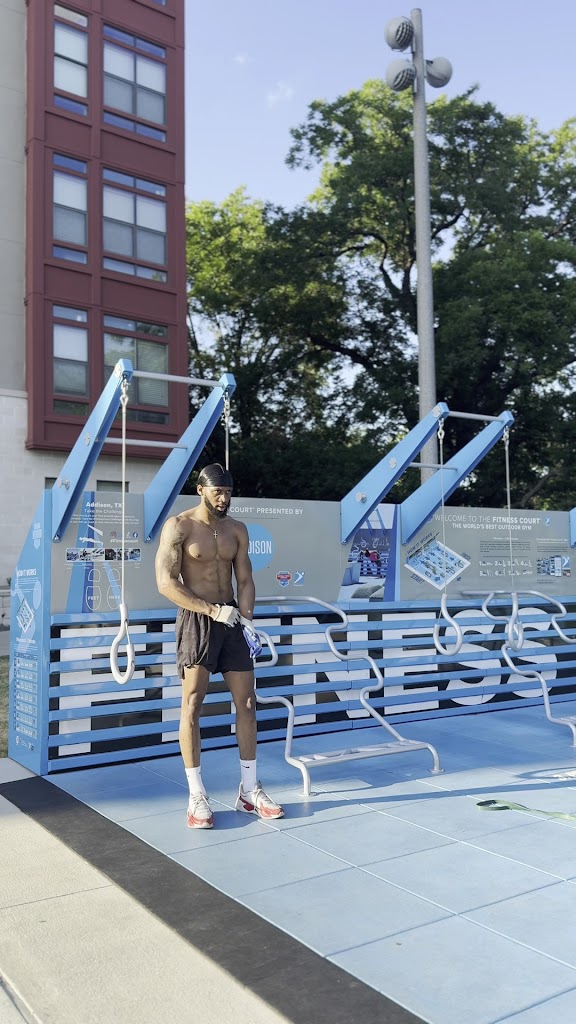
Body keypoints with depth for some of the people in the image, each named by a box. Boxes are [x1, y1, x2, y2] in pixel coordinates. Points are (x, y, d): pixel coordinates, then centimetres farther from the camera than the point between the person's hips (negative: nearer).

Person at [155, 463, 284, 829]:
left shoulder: (237, 530, 9)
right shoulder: (179, 526, -7)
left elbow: (245, 580, 8)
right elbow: (166, 582, -13)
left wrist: (247, 619, -8)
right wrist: (212, 610, -19)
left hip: (231, 619, 5)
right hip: (196, 620, -5)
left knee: (247, 702, 6)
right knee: (192, 705, -5)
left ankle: (249, 790, 17)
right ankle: (197, 796, 6)